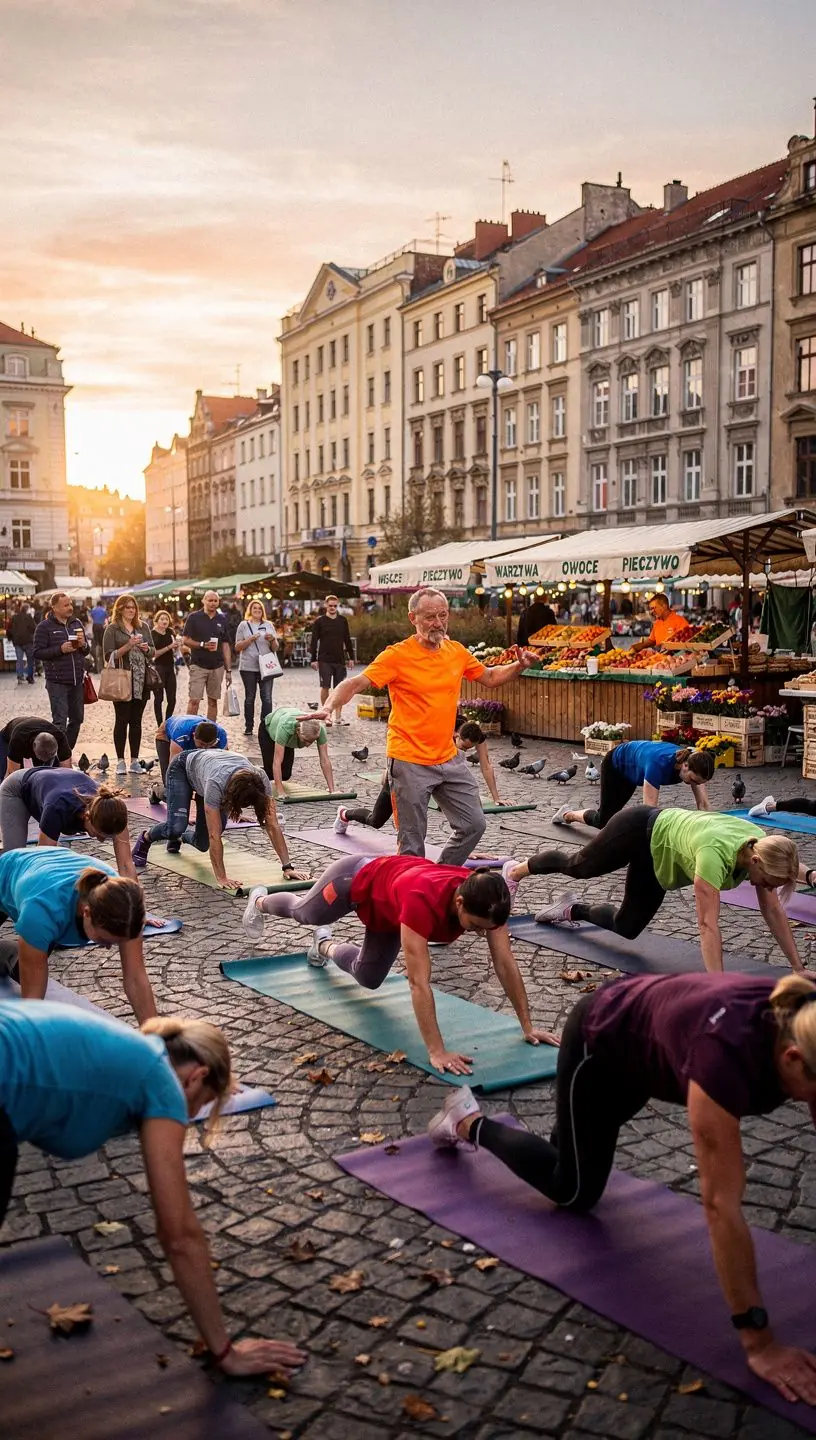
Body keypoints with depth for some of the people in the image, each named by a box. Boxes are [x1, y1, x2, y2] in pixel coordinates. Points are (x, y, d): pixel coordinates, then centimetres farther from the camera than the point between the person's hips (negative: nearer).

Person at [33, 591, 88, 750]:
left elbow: (86, 651, 19)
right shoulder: (45, 627, -5)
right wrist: (60, 649, -20)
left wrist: (83, 645, -4)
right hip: (57, 682, -6)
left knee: (77, 719, 12)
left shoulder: (76, 623, 11)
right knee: (60, 722, -10)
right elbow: (37, 653, -10)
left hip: (77, 681, 6)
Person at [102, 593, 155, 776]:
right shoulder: (112, 629, -1)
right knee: (122, 720, -2)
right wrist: (128, 646, -18)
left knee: (136, 721, 7)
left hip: (141, 681, 4)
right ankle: (120, 761, 4)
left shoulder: (143, 627, 11)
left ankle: (135, 761, 12)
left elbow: (152, 652, 17)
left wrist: (147, 649, -5)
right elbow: (109, 656, -8)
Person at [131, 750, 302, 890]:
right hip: (183, 769, -4)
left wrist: (288, 867, -34)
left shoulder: (260, 782, -36)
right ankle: (145, 839, 9)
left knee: (202, 843, -1)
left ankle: (182, 836, 36)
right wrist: (221, 877, -44)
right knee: (176, 827, -26)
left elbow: (272, 826, -31)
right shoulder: (216, 783, -47)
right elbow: (215, 835, -44)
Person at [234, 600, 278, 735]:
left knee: (267, 698, -6)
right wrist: (250, 639, -12)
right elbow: (237, 648, 2)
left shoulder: (268, 625, 13)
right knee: (249, 697, 5)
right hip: (248, 667, -1)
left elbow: (275, 648, 14)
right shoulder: (244, 625, 6)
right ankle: (249, 727, 12)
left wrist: (272, 640, -7)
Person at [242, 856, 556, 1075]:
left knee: (368, 979, 20)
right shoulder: (423, 901, -52)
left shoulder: (488, 901, -35)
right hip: (358, 879, -5)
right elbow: (419, 981, -53)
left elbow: (506, 965, -27)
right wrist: (437, 1051, -54)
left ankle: (325, 946, 52)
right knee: (303, 913, 28)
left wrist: (527, 1026, -26)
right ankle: (259, 902, 63)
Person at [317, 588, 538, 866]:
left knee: (473, 825, 12)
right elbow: (355, 683, -18)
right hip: (410, 761, -6)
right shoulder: (397, 655, -12)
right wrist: (329, 706, -36)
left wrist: (519, 665, 2)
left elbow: (491, 678, 20)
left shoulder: (457, 651, 6)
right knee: (412, 843, 0)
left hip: (449, 757, 6)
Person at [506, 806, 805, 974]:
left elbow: (773, 911, -14)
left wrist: (798, 967, -14)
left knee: (625, 927, 13)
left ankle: (572, 910, 42)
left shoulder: (764, 848, -23)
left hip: (656, 856, 6)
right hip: (639, 830, -6)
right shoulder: (715, 854, -44)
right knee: (578, 866, 22)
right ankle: (514, 870, 51)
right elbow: (708, 925, -45)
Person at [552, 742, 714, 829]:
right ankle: (567, 814, 33)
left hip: (631, 770, 6)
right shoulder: (659, 763, -48)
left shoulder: (694, 763, -30)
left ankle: (568, 814, 46)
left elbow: (704, 804, -27)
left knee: (612, 815, 21)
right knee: (603, 821, 5)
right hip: (615, 765, -6)